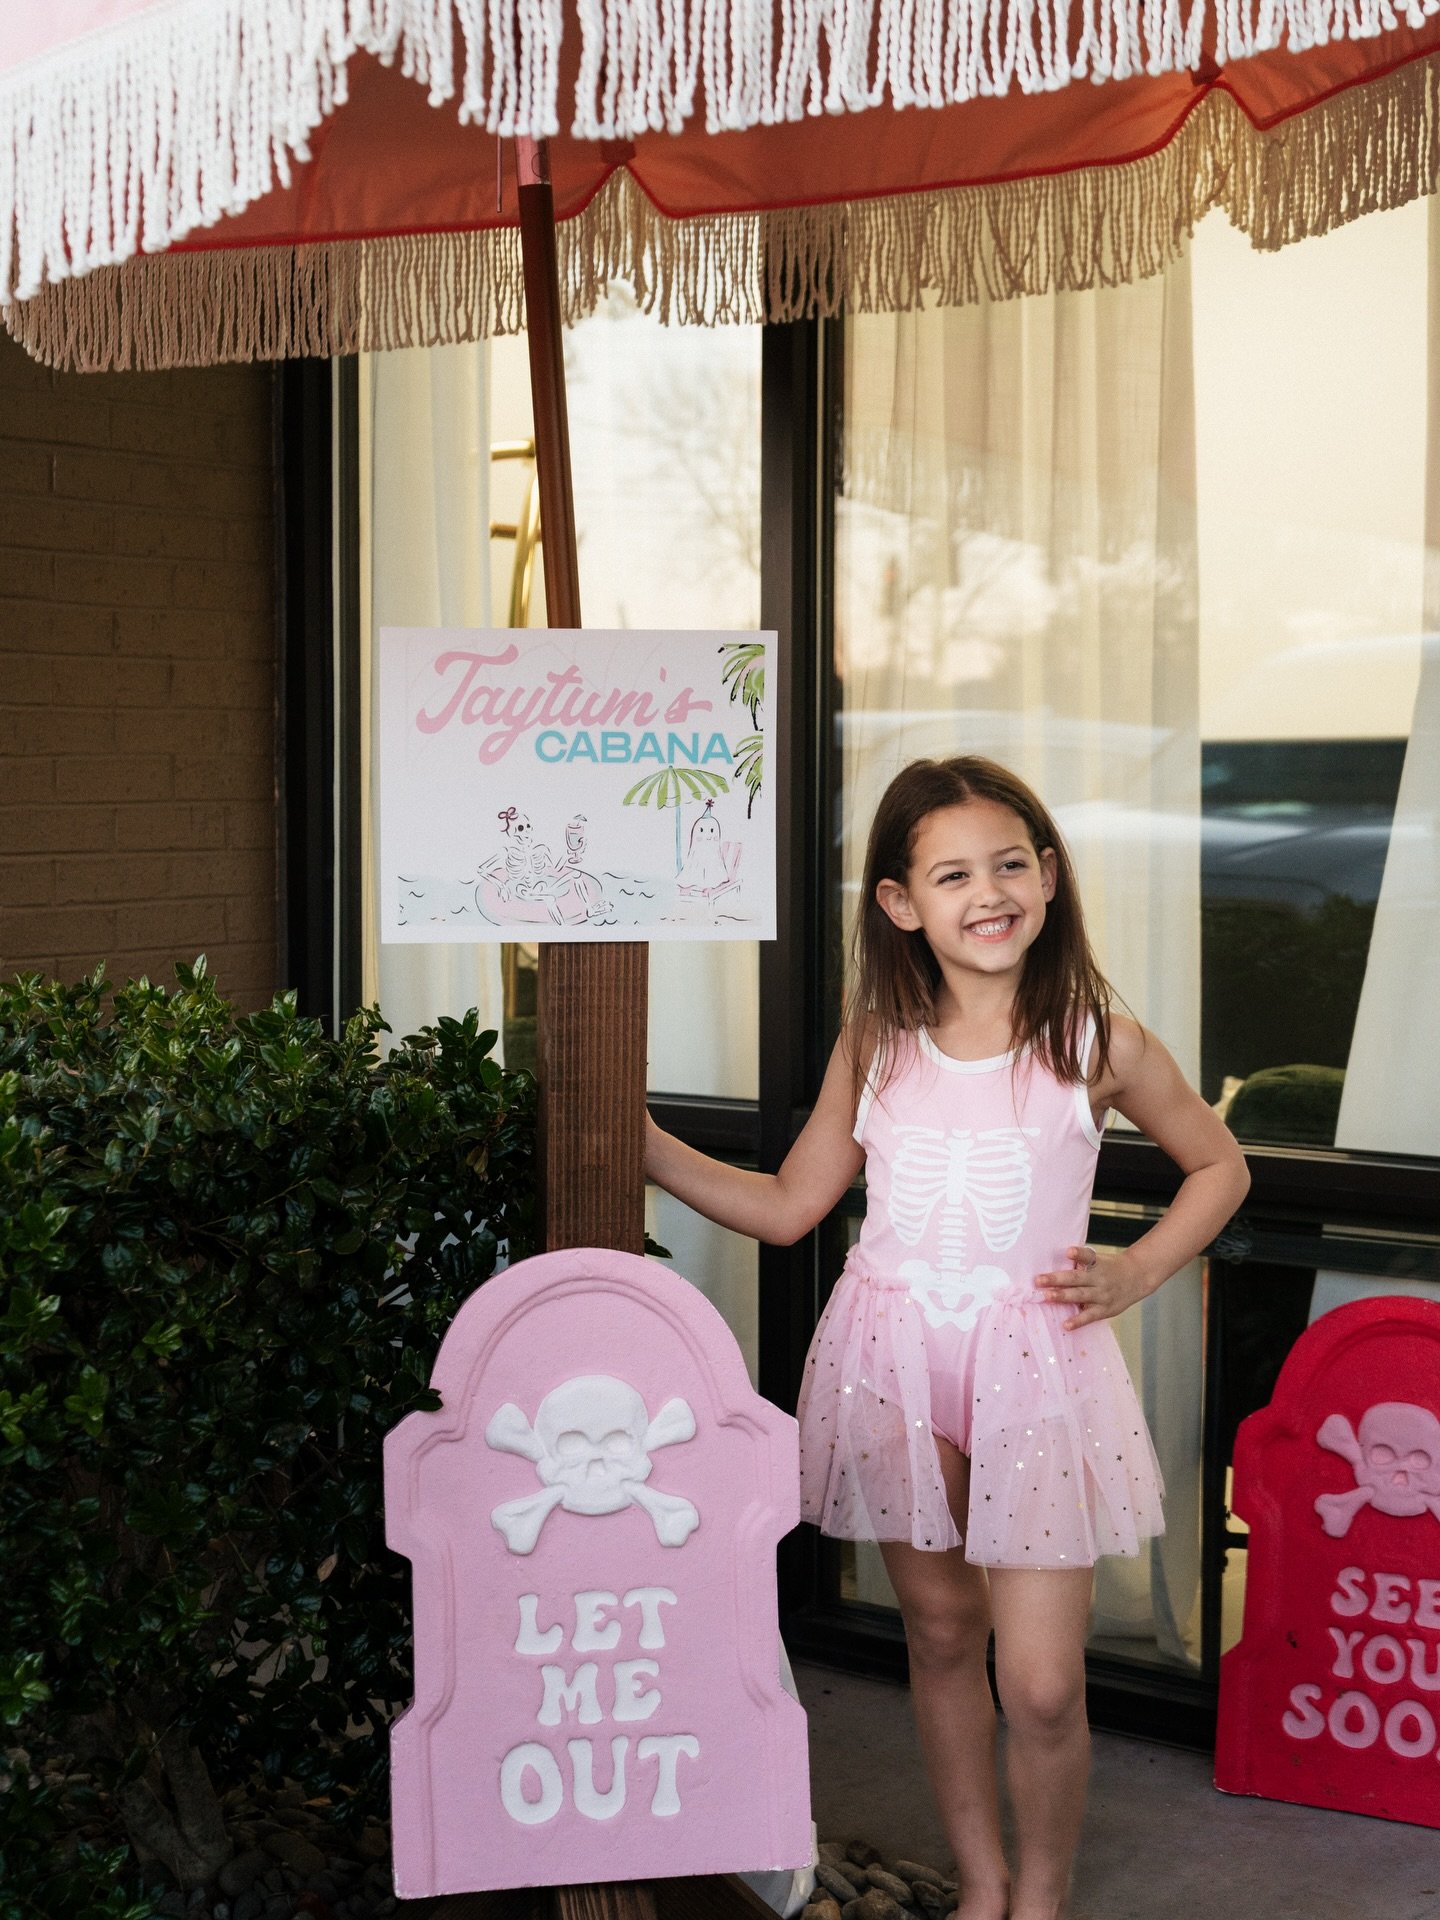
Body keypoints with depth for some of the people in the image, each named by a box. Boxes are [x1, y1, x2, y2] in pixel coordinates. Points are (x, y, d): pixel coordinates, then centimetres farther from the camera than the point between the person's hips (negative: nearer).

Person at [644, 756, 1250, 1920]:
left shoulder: (1096, 1043, -4)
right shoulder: (876, 1044, 2)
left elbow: (1219, 1166, 11)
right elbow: (788, 1206, 9)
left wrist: (1136, 1272, -2)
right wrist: (643, 1144, 1)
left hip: (1033, 1362, -2)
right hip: (895, 1362, 3)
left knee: (1043, 1684, -4)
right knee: (940, 1634, 15)